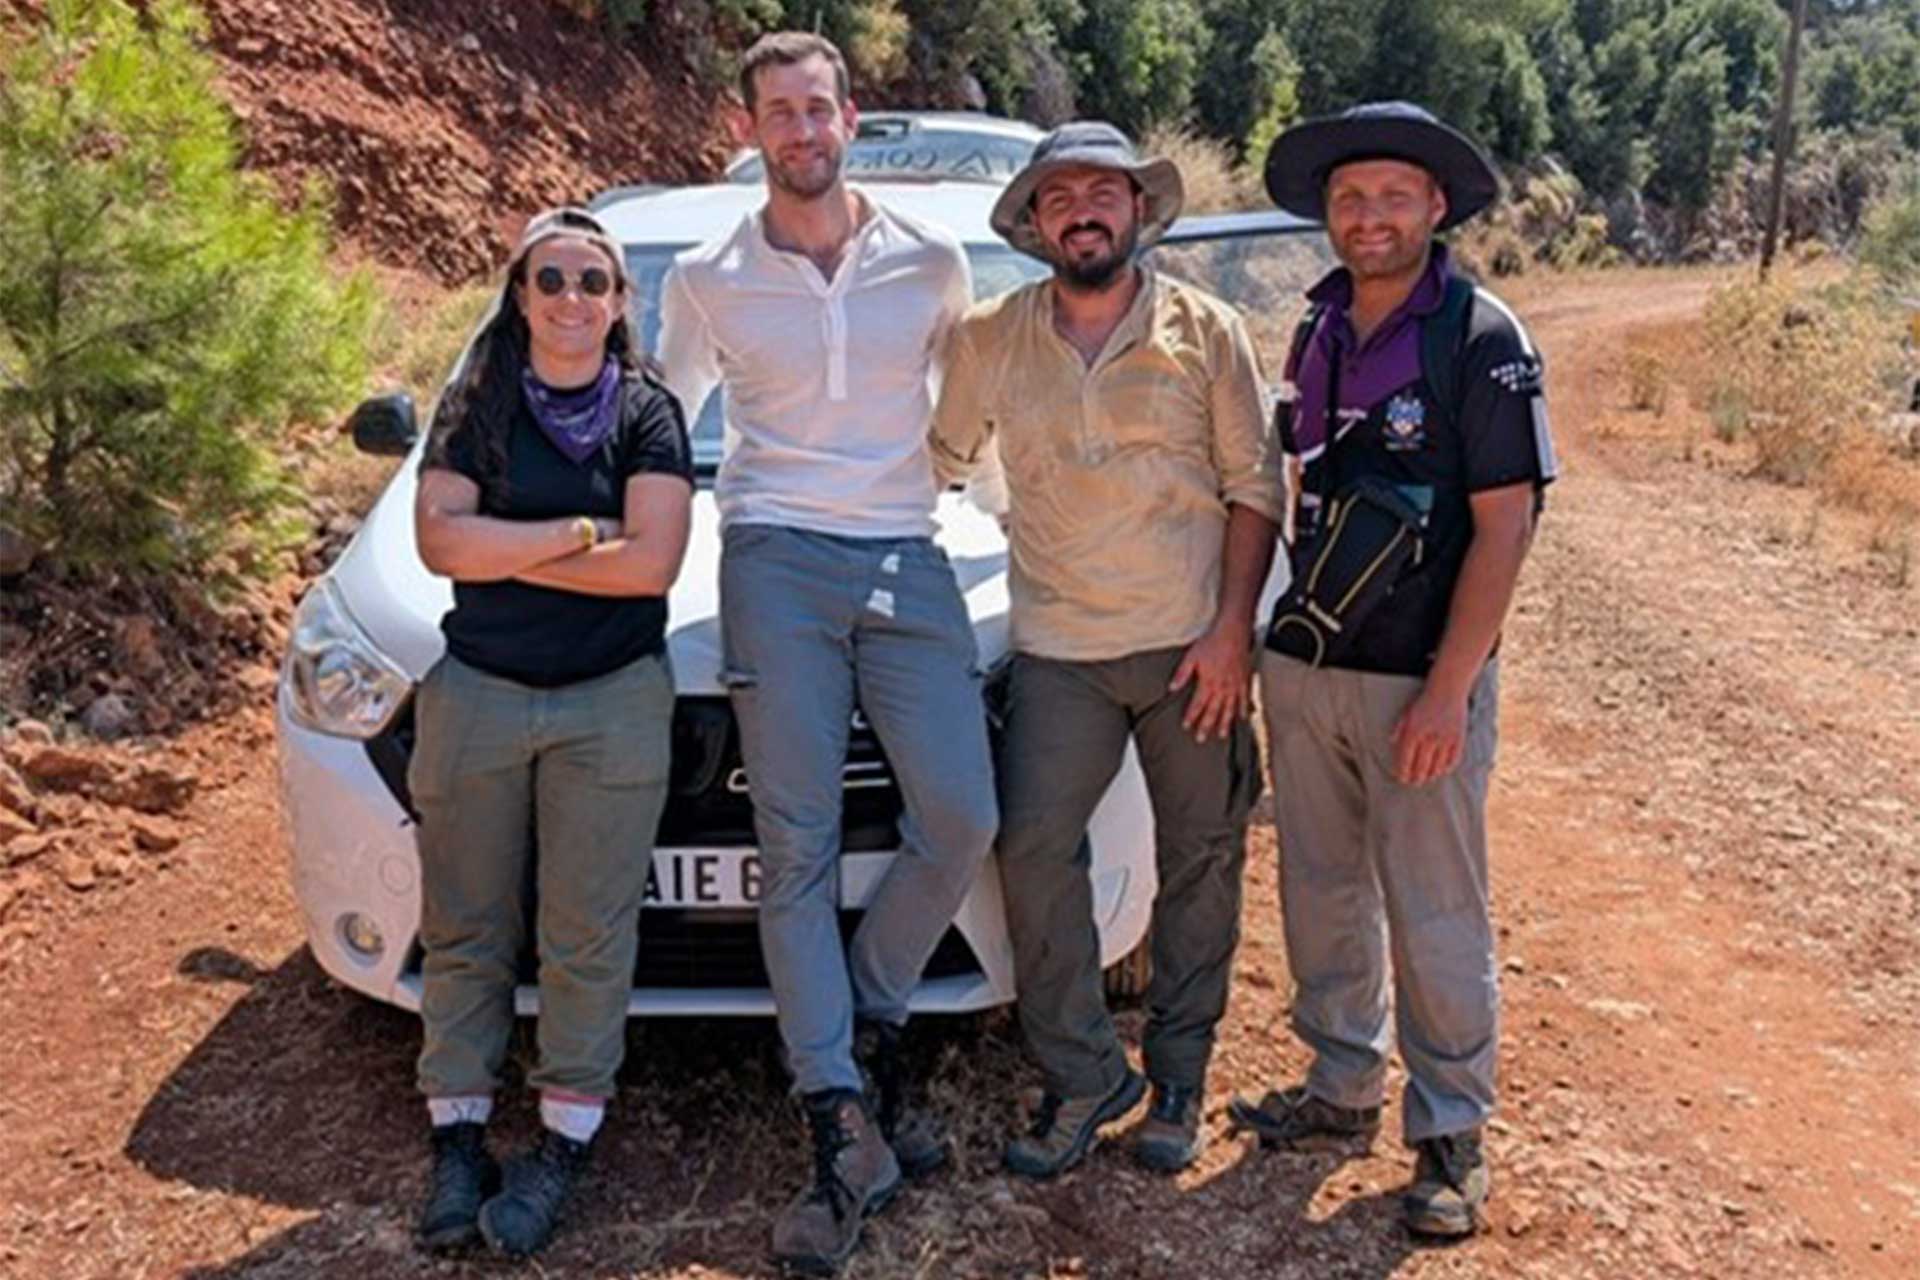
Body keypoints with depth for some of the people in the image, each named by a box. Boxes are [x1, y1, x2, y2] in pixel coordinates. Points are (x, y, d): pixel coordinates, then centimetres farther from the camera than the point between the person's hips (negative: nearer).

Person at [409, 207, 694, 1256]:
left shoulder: (647, 412, 1)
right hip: (474, 696, 2)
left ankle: (563, 1145, 16)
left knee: (586, 936, 2)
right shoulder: (474, 407, 6)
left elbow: (652, 560, -12)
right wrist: (583, 530, -14)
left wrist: (499, 553, -10)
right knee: (465, 931, 8)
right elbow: (439, 540, -8)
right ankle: (457, 1138, 21)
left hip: (613, 704, -2)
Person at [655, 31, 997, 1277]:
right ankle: (846, 1134, 3)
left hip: (909, 562, 2)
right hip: (777, 564, -1)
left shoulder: (933, 260, 8)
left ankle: (868, 1013, 19)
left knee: (963, 818, -8)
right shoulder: (708, 277, 7)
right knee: (799, 847, -3)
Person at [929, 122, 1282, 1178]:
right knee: (1032, 850, -7)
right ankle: (1082, 1079, 9)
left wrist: (1232, 631, -8)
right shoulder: (990, 339, 4)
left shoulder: (1206, 331, 0)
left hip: (1195, 646, 0)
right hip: (1060, 650, 1)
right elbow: (941, 460, 15)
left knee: (1200, 863, 7)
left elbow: (1255, 487, 0)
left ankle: (1178, 1078, 24)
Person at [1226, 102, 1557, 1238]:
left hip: (1420, 682, -6)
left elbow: (1505, 523, -13)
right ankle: (1343, 1089, 32)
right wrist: (1271, 637, 11)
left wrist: (1448, 690, -17)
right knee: (1324, 891, 15)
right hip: (1303, 668, 6)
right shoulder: (1319, 333, 9)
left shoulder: (1481, 338, -10)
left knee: (1436, 917, 4)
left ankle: (1452, 1133, 20)